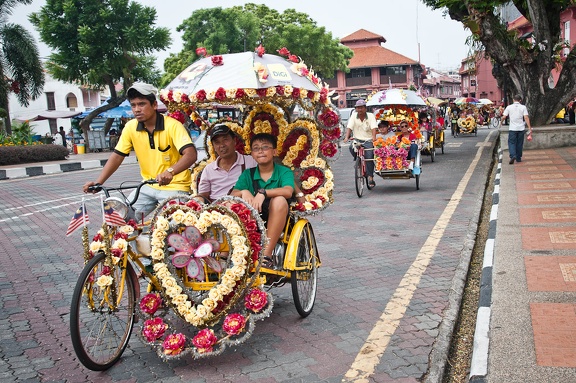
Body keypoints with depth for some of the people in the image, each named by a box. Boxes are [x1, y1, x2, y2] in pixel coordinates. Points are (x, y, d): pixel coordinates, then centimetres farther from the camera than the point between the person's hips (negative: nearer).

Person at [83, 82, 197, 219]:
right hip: (149, 186, 5)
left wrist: (170, 172, -46)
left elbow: (191, 154, -28)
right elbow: (117, 156, 1)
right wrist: (98, 182, -12)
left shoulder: (172, 125, -17)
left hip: (174, 186, -5)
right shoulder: (130, 127, -2)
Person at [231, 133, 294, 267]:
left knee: (279, 200, -32)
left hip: (275, 222, -2)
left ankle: (266, 255, -33)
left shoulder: (284, 172, 1)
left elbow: (288, 191, -21)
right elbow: (233, 195, -2)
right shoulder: (247, 174, 11)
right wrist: (243, 192, -25)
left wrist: (262, 192, -34)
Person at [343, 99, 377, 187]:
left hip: (368, 140, -2)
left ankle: (370, 178, -7)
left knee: (369, 157, -17)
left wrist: (374, 137, -31)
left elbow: (374, 128, -14)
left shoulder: (370, 116, -2)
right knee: (352, 148, -30)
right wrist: (346, 137, -22)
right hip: (357, 140, 2)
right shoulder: (354, 116, 4)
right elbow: (349, 127, -6)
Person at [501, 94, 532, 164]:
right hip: (521, 128, 1)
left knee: (511, 142, 3)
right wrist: (530, 128, -7)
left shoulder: (509, 107, -1)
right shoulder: (523, 107, -1)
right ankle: (518, 158, 16)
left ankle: (513, 155, -19)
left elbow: (504, 117, -3)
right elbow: (526, 118, -8)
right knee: (519, 143, 11)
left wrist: (501, 122, 19)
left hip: (512, 128, -1)